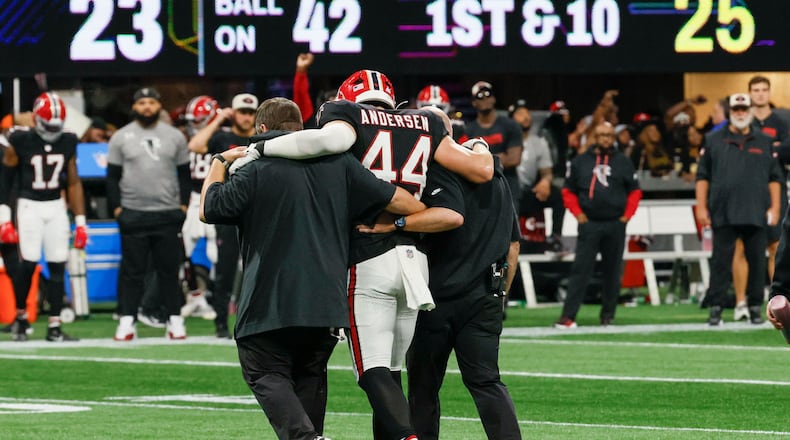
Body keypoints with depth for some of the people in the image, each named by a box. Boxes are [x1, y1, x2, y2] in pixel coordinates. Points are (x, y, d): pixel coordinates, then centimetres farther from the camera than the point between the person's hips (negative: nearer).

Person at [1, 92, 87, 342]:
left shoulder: (67, 143, 4)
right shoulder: (21, 143, -7)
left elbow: (73, 183, 10)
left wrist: (80, 222, 8)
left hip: (56, 207, 4)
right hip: (29, 206, -4)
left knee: (58, 266, -2)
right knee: (29, 263, -14)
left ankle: (54, 328, 3)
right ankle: (20, 316, 9)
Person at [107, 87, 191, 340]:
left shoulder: (174, 137, 8)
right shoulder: (121, 137, 4)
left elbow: (184, 175, 12)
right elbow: (112, 176, 6)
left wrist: (183, 205, 3)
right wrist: (116, 207, -2)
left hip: (168, 214, 1)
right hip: (133, 213, -1)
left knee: (169, 269, 4)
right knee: (132, 270, -1)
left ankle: (174, 320, 9)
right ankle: (127, 320, 3)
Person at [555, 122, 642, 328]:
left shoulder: (623, 162, 7)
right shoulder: (580, 162, 6)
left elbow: (634, 191, 12)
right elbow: (568, 191, 10)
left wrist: (627, 215, 1)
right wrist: (578, 213, -1)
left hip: (615, 224, 1)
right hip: (589, 224, -1)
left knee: (612, 271, 6)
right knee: (580, 270, -8)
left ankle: (608, 314, 16)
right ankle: (568, 315, -11)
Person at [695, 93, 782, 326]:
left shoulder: (764, 142, 13)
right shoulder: (713, 141, 9)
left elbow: (774, 177, 12)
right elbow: (703, 176, 7)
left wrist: (774, 207, 2)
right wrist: (701, 207, -1)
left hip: (756, 215, 1)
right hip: (724, 215, -1)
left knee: (757, 261, 2)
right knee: (720, 262, -3)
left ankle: (755, 308, 9)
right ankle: (715, 308, -2)